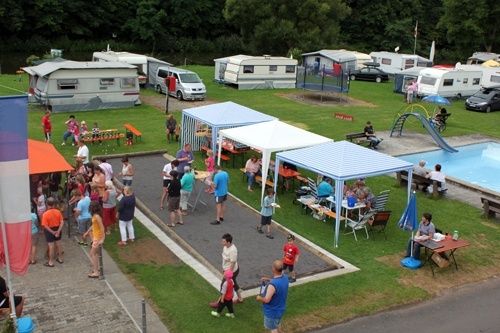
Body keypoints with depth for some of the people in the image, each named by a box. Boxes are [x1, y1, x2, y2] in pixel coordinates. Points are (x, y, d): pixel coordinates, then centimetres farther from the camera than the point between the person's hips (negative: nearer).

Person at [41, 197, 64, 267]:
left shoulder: (45, 214, -21)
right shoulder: (58, 212, -10)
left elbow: (45, 226, -21)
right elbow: (62, 222, -11)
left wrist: (52, 232, -14)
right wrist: (58, 231, -11)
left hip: (49, 231, -4)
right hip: (57, 229, 4)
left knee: (51, 246, 3)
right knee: (58, 244, 18)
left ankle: (51, 262, 14)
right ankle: (60, 259, 32)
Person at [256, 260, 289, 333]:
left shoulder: (272, 285, -38)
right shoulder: (284, 277, -12)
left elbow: (266, 300, -32)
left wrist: (259, 298, -12)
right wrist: (268, 279, 8)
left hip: (272, 311, -7)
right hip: (280, 309, 7)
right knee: (277, 326, 31)